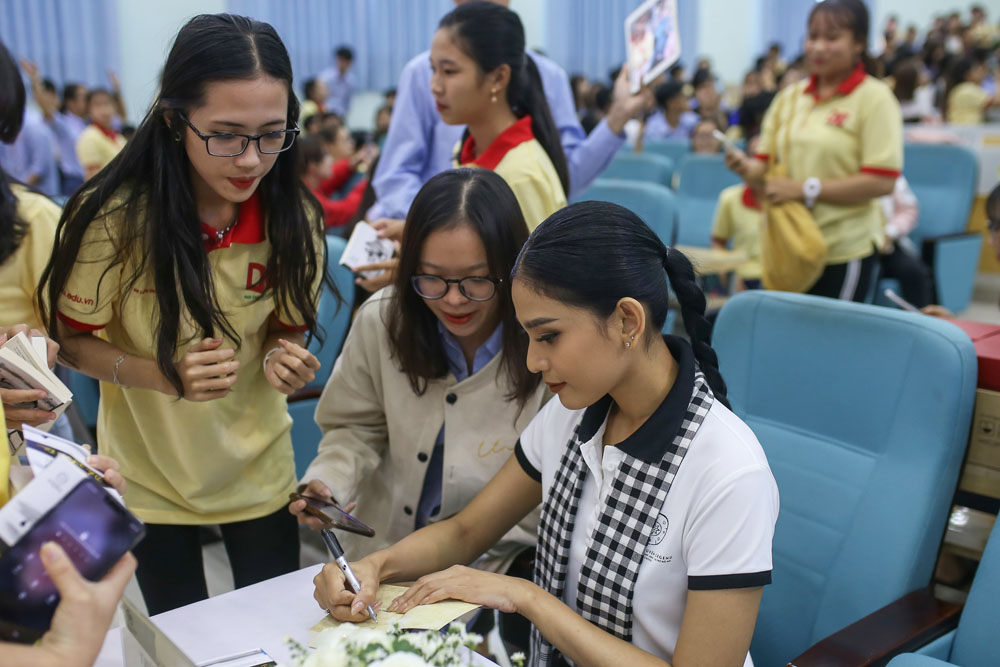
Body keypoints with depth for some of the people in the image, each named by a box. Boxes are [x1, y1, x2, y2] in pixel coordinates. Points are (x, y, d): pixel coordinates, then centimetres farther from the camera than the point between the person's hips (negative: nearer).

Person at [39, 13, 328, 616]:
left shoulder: (293, 216, -14)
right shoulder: (114, 216, -23)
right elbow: (73, 341, -10)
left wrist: (285, 362, -23)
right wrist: (166, 376, -29)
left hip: (257, 467, 2)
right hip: (148, 470, -1)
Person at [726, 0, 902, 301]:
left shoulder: (874, 98, -6)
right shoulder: (789, 96, 11)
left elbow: (882, 181, -13)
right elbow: (766, 163, 13)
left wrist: (806, 188, -18)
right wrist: (747, 168, -11)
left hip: (844, 251, -5)